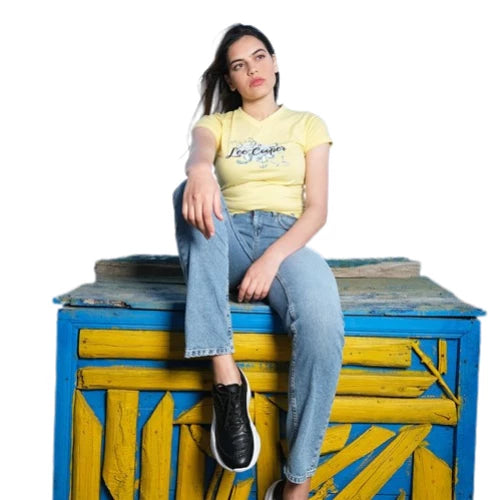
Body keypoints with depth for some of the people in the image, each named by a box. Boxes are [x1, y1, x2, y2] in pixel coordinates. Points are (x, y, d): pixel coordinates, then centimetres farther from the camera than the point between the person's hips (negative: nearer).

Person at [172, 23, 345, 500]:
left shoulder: (307, 124, 15)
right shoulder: (216, 123, 16)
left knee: (322, 323, -36)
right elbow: (198, 154, -11)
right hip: (229, 243, 2)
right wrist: (199, 171, -39)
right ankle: (226, 377, -37)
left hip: (287, 241, -1)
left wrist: (273, 258, -17)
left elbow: (317, 209, 3)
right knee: (193, 193, -33)